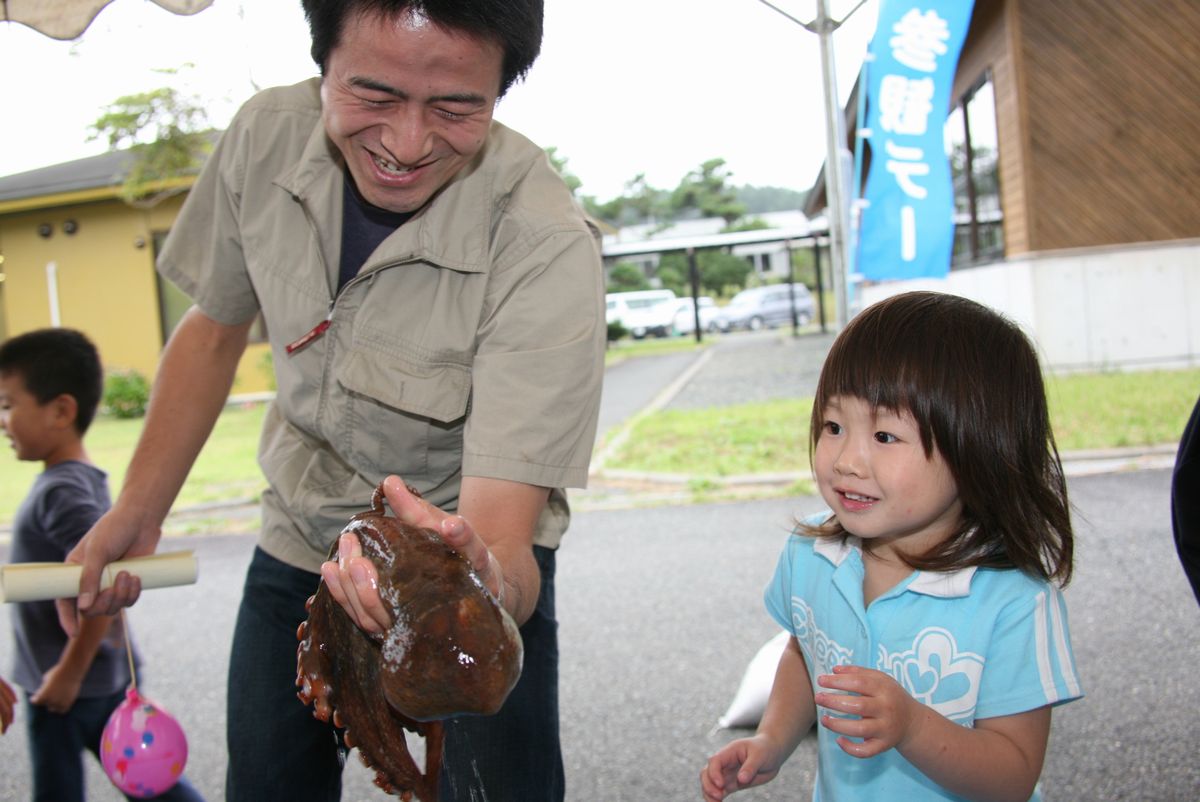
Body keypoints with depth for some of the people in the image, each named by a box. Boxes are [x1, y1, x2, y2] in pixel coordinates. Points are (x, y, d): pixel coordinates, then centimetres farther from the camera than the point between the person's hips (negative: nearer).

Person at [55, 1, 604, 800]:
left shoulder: (549, 251, -32)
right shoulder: (266, 136, -17)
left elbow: (503, 543, -36)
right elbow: (214, 328, 2)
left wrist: (482, 581, -59)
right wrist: (137, 513, 3)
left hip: (482, 558, -4)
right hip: (299, 548, 4)